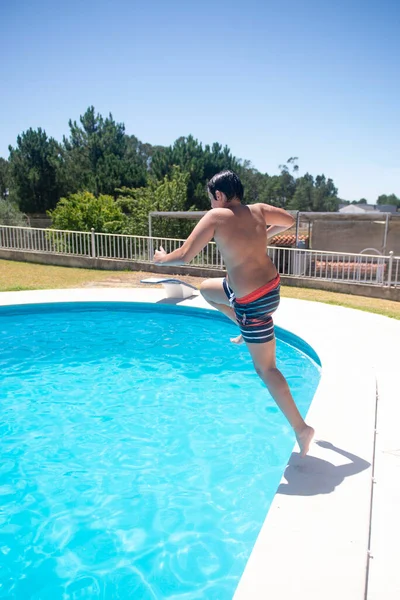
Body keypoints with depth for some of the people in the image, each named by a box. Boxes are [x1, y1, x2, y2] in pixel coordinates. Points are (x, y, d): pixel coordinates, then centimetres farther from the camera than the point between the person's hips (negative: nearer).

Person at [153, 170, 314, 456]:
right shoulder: (259, 210, 1)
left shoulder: (217, 216, -17)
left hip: (253, 301, -8)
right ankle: (248, 330, 32)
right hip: (271, 285, 8)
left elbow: (185, 255, -19)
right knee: (206, 288, 28)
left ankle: (301, 428, 14)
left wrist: (162, 258, 2)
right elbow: (290, 220, 18)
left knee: (266, 368, 7)